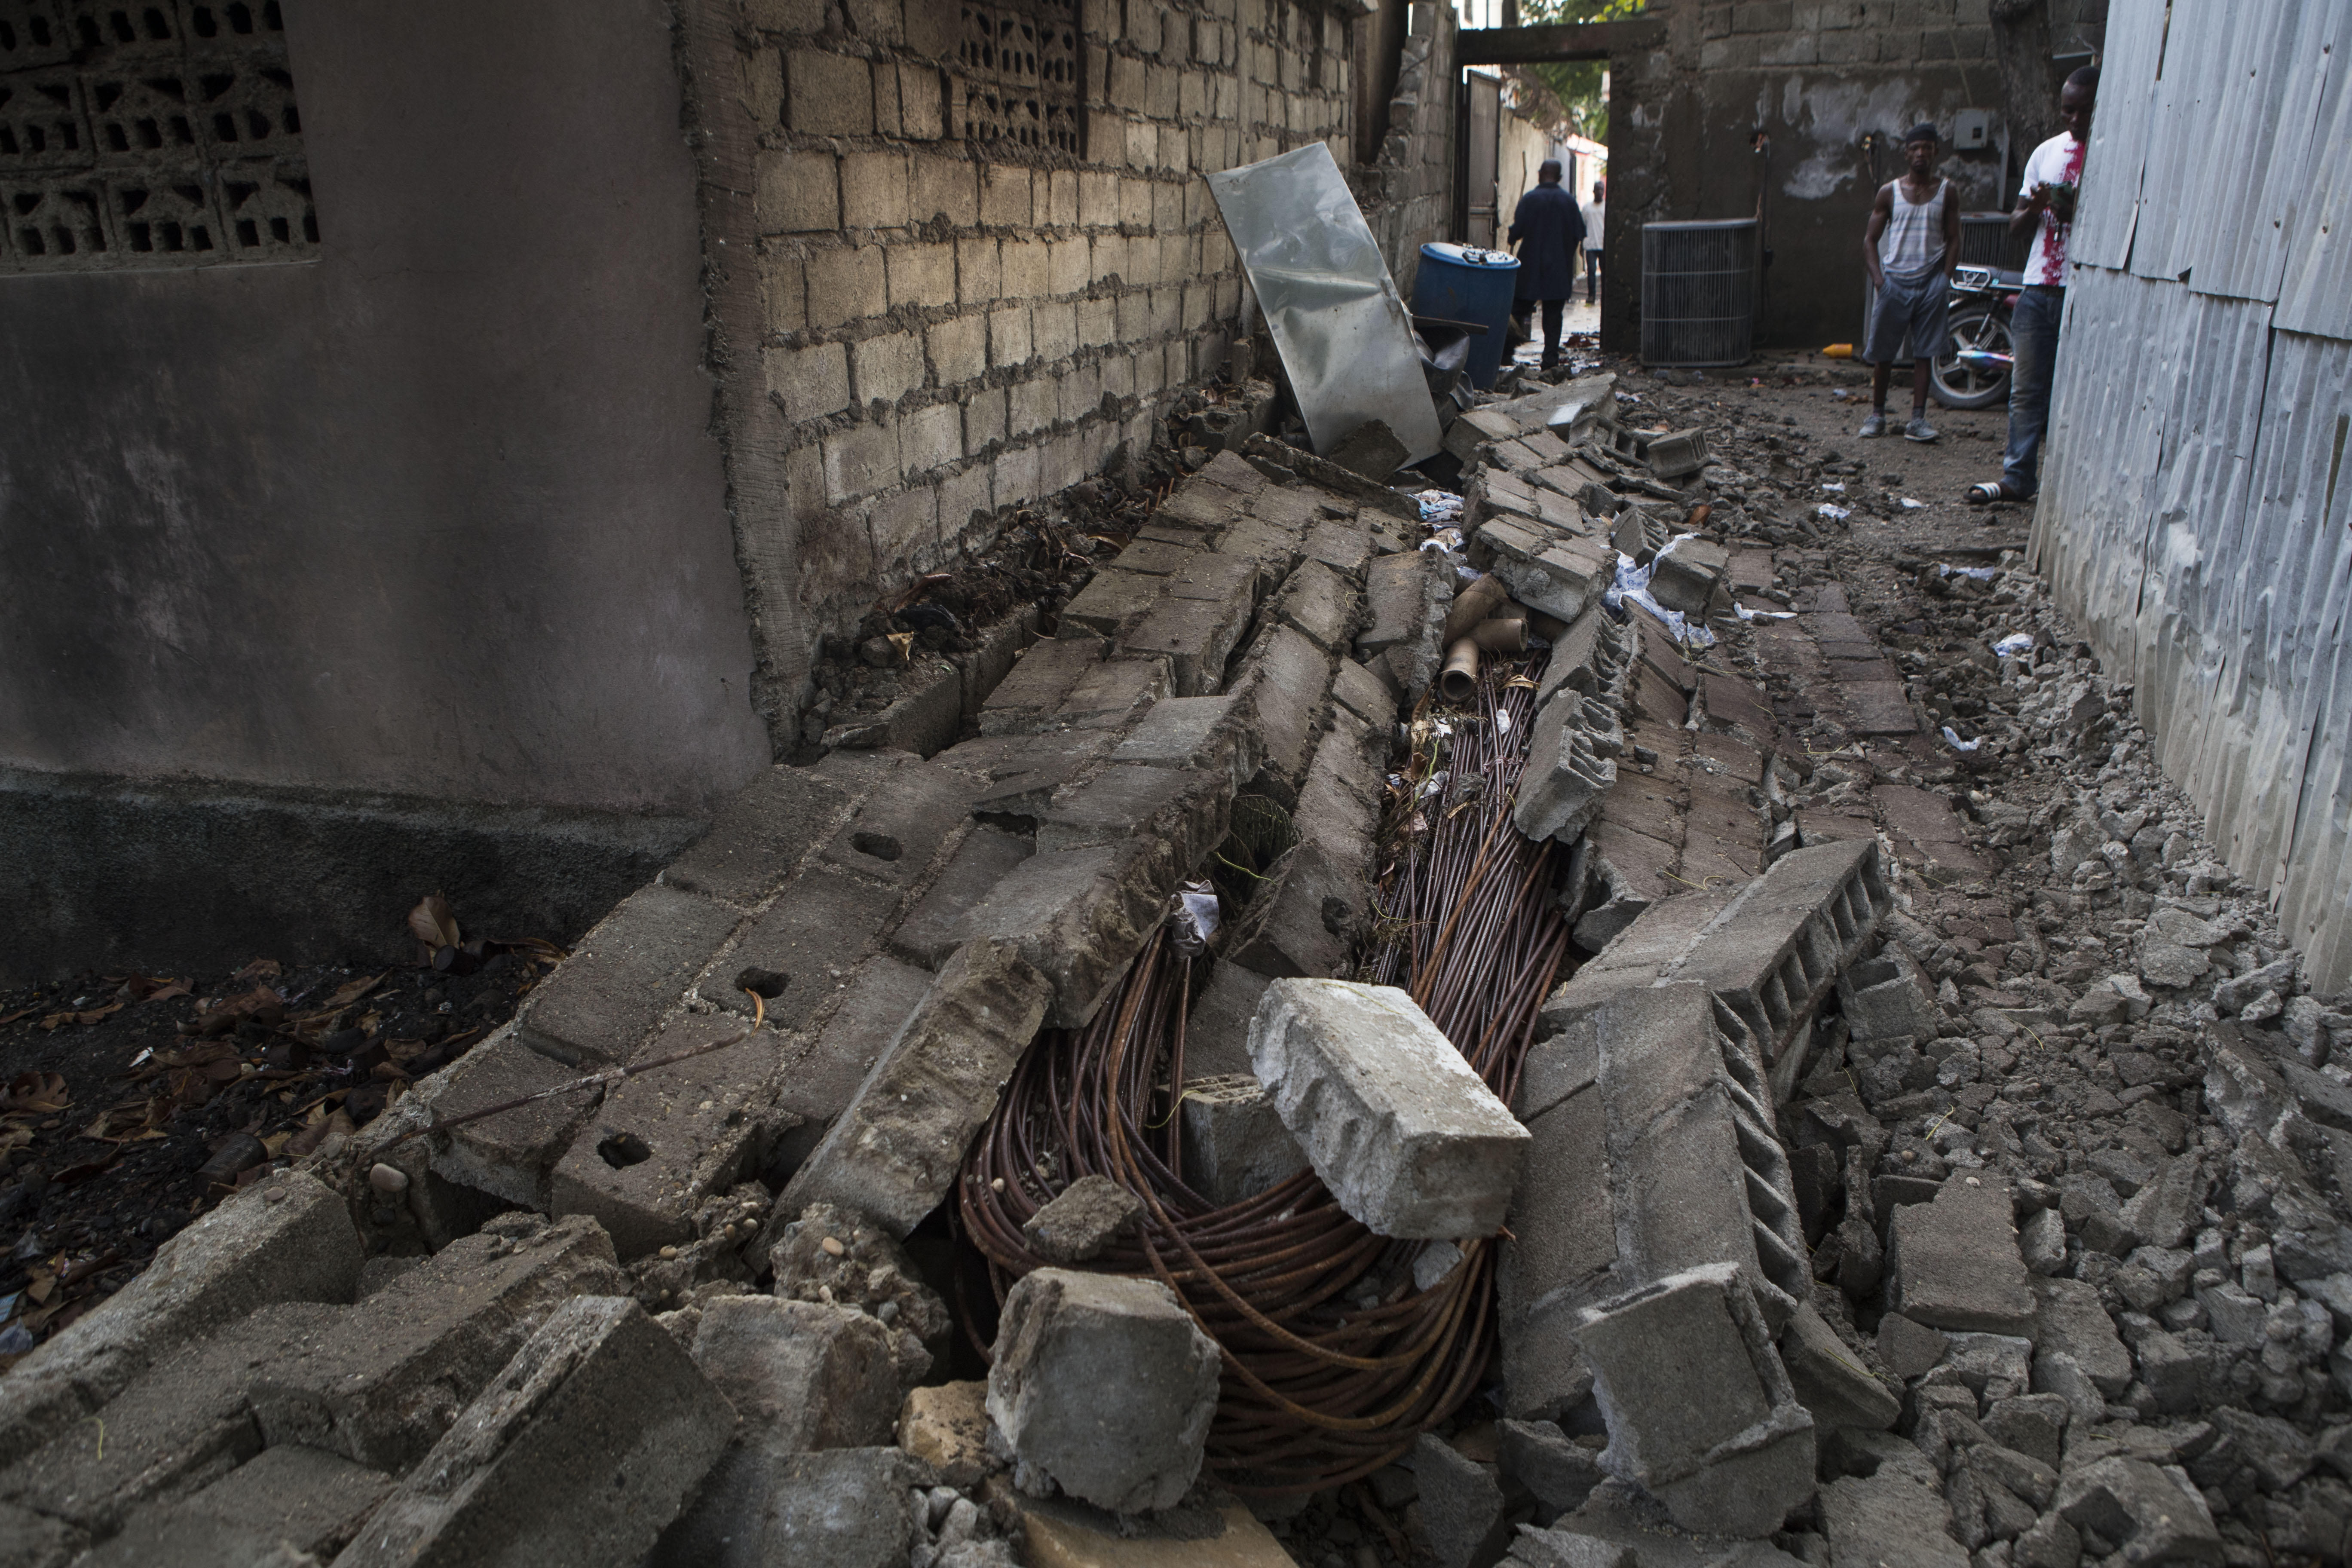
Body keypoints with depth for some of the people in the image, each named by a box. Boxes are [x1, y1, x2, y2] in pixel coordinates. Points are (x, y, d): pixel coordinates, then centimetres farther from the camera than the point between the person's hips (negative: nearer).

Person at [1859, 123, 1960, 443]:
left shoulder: (1946, 192, 7)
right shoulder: (1889, 192, 6)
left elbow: (1953, 239, 8)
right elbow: (1870, 239, 6)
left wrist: (1946, 278, -5)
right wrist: (1878, 278, -7)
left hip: (1930, 284, 0)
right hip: (1895, 281, 0)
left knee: (1924, 354, -2)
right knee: (1883, 354, 2)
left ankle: (1918, 420, -1)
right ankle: (1877, 414, 16)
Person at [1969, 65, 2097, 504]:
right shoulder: (2047, 152, 15)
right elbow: (2015, 227, 16)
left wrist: (2080, 212, -21)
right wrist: (2035, 207, -6)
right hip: (2038, 287, 5)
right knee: (2026, 390, 6)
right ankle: (2018, 477, 11)